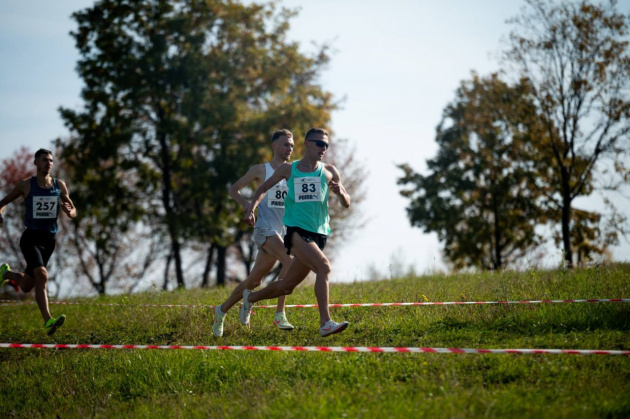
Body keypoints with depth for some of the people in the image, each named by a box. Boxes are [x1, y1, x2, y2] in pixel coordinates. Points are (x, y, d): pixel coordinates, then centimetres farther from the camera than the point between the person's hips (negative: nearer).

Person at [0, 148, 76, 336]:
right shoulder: (25, 185, -2)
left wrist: (70, 211, -14)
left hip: (49, 239, 4)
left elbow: (73, 212, 11)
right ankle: (48, 321, -26)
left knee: (26, 286, 12)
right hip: (30, 238, -4)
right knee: (42, 275, -27)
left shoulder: (60, 186, 5)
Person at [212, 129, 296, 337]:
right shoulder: (261, 170, 4)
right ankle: (279, 314, -24)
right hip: (265, 229, -5)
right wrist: (244, 203, -10)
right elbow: (234, 189, 11)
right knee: (290, 261, -29)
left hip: (283, 232, 5)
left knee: (254, 281, 8)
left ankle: (222, 310, 26)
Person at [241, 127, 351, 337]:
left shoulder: (329, 172, 9)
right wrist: (251, 209, 3)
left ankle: (250, 297, 38)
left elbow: (346, 204, 10)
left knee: (287, 287, 10)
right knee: (324, 267, -28)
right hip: (296, 231, -4)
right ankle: (325, 323, -29)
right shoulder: (288, 169, 6)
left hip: (318, 235, 4)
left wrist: (340, 193, -12)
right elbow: (264, 188, 18)